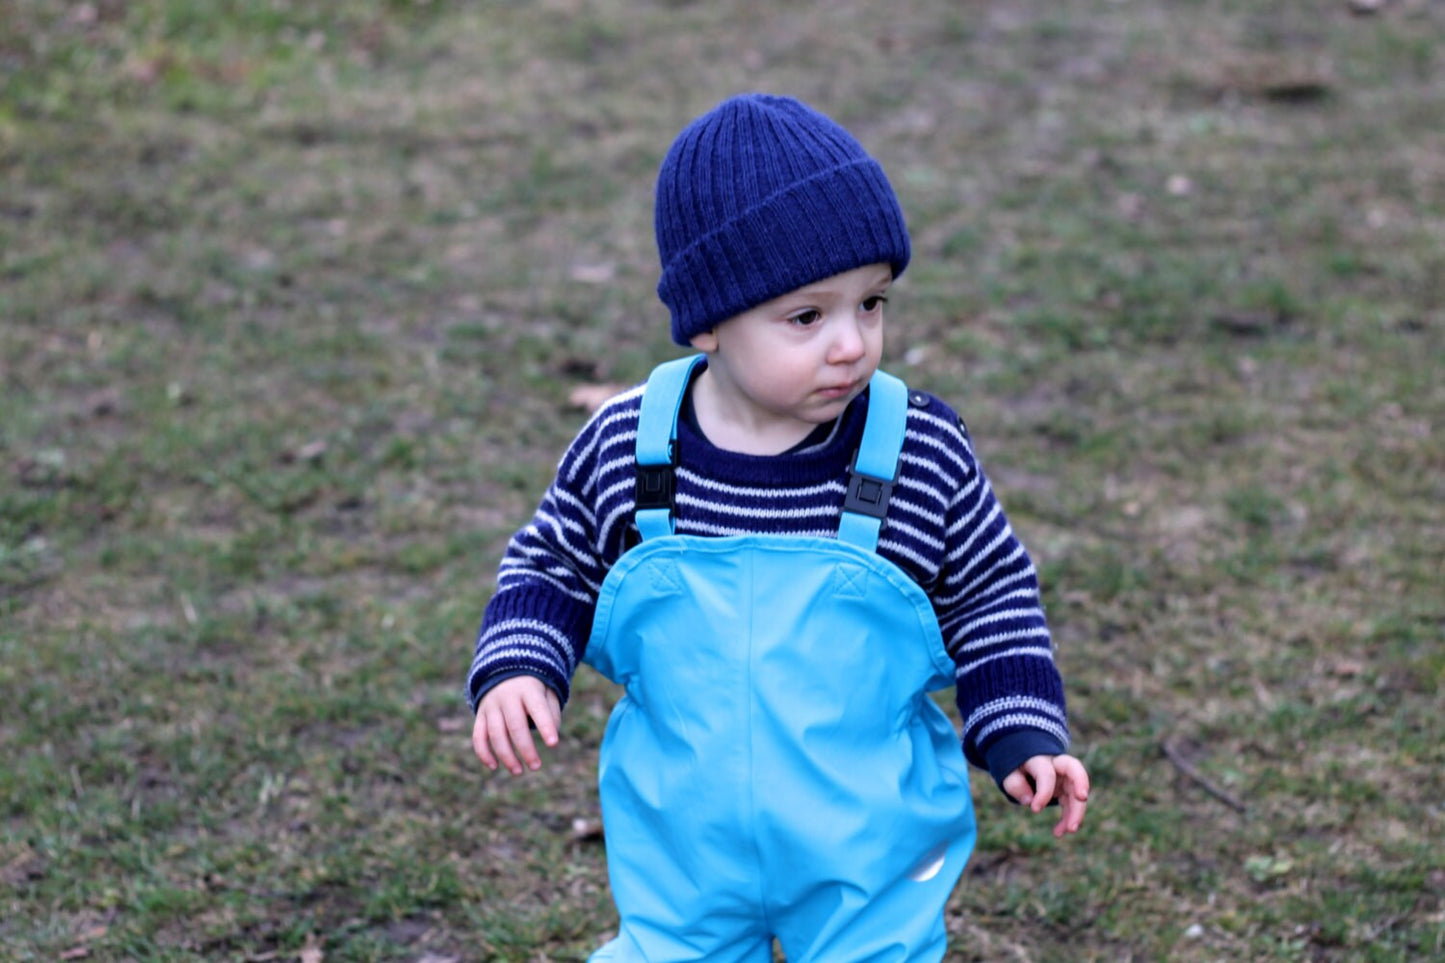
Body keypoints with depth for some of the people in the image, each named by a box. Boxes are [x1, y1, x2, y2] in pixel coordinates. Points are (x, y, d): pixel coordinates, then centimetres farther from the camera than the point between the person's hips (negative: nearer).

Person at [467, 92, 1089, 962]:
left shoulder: (922, 455, -14)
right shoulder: (625, 449, -12)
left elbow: (991, 596, 1)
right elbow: (554, 568, 5)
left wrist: (1026, 736, -8)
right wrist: (519, 668, -11)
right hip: (680, 852, 1)